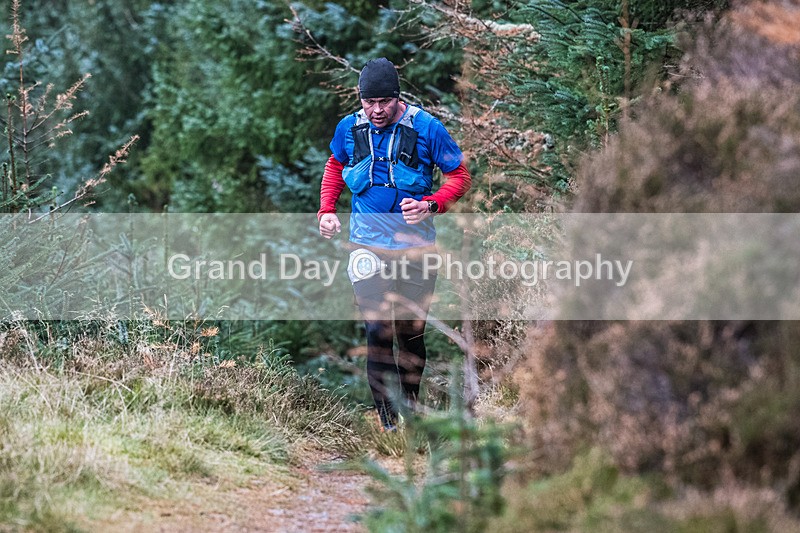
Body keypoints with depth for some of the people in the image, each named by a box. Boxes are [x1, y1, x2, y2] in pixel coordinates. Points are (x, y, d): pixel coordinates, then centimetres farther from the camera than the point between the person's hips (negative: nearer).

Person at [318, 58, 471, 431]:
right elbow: (335, 166, 21)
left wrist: (430, 204, -19)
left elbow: (460, 176, -2)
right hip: (368, 244, 1)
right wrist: (326, 209, 7)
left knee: (411, 333, 9)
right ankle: (388, 422, -9)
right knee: (377, 331, -11)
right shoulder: (349, 128, 0)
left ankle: (410, 403, 30)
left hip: (416, 246, -1)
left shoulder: (426, 128, -9)